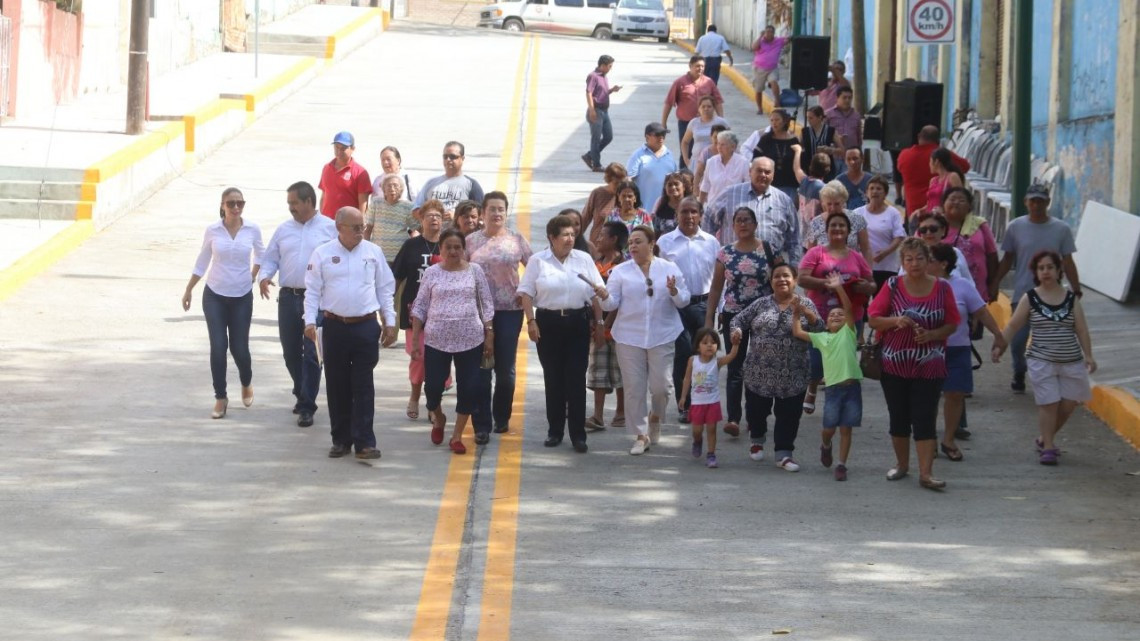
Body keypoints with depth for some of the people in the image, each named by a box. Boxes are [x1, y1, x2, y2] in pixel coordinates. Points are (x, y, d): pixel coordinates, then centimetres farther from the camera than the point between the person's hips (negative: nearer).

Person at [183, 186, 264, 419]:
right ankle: (220, 398, 6)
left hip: (242, 297, 0)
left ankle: (246, 383, 34)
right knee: (218, 347, -6)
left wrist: (254, 277, 8)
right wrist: (188, 290, 10)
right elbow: (202, 262, 6)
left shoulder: (252, 230, -5)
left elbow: (261, 256, 15)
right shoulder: (213, 231, -6)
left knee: (239, 348, 2)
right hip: (215, 296, 0)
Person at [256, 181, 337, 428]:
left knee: (312, 354, -6)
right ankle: (302, 394, 32)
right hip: (289, 297, 5)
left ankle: (306, 406, -1)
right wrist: (264, 277, -7)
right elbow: (270, 259, 13)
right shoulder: (284, 230, 11)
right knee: (291, 352, 12)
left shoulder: (330, 229, 0)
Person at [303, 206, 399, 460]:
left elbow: (385, 289, 9)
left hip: (366, 327, 0)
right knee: (337, 385, 7)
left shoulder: (373, 252, 4)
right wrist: (310, 320, -10)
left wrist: (390, 321, 5)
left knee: (363, 386, -1)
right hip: (335, 326, 0)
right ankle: (341, 439, 16)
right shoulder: (322, 254, 1)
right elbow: (312, 290, 1)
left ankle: (364, 441, 0)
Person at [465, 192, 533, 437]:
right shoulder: (472, 241, 3)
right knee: (481, 369, -1)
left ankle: (502, 417, 23)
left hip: (510, 310, 0)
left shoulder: (516, 239, 2)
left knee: (506, 368, 6)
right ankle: (481, 424, 1)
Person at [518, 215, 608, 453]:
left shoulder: (584, 259, 5)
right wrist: (531, 321, -8)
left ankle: (578, 434, 1)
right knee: (553, 379, 5)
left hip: (578, 323, 1)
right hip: (549, 323, -1)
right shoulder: (538, 261, 1)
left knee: (576, 379, -2)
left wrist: (599, 323, 5)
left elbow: (597, 293, 8)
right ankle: (555, 431, 16)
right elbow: (527, 293, 1)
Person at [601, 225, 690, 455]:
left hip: (662, 337, -1)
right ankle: (641, 435, 11)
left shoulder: (669, 269, 5)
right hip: (629, 337, 1)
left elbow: (684, 300, 5)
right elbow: (612, 303, 0)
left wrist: (674, 292, -16)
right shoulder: (620, 271, 5)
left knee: (660, 386, -3)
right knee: (634, 388, 0)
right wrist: (604, 296, -22)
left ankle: (655, 416, 30)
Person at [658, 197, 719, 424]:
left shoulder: (711, 242, 6)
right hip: (677, 305, -2)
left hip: (704, 304, 2)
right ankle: (685, 407, 6)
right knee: (682, 355, -1)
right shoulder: (665, 242, 1)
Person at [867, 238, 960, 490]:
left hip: (929, 366, -1)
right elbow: (873, 319, 1)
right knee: (899, 417, 10)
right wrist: (895, 321, -18)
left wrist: (931, 334, -14)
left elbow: (952, 324, 4)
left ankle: (926, 473, -7)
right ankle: (901, 464, 27)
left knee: (925, 419, -6)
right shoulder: (893, 286, -1)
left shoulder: (942, 288, 0)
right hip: (895, 364, 1)